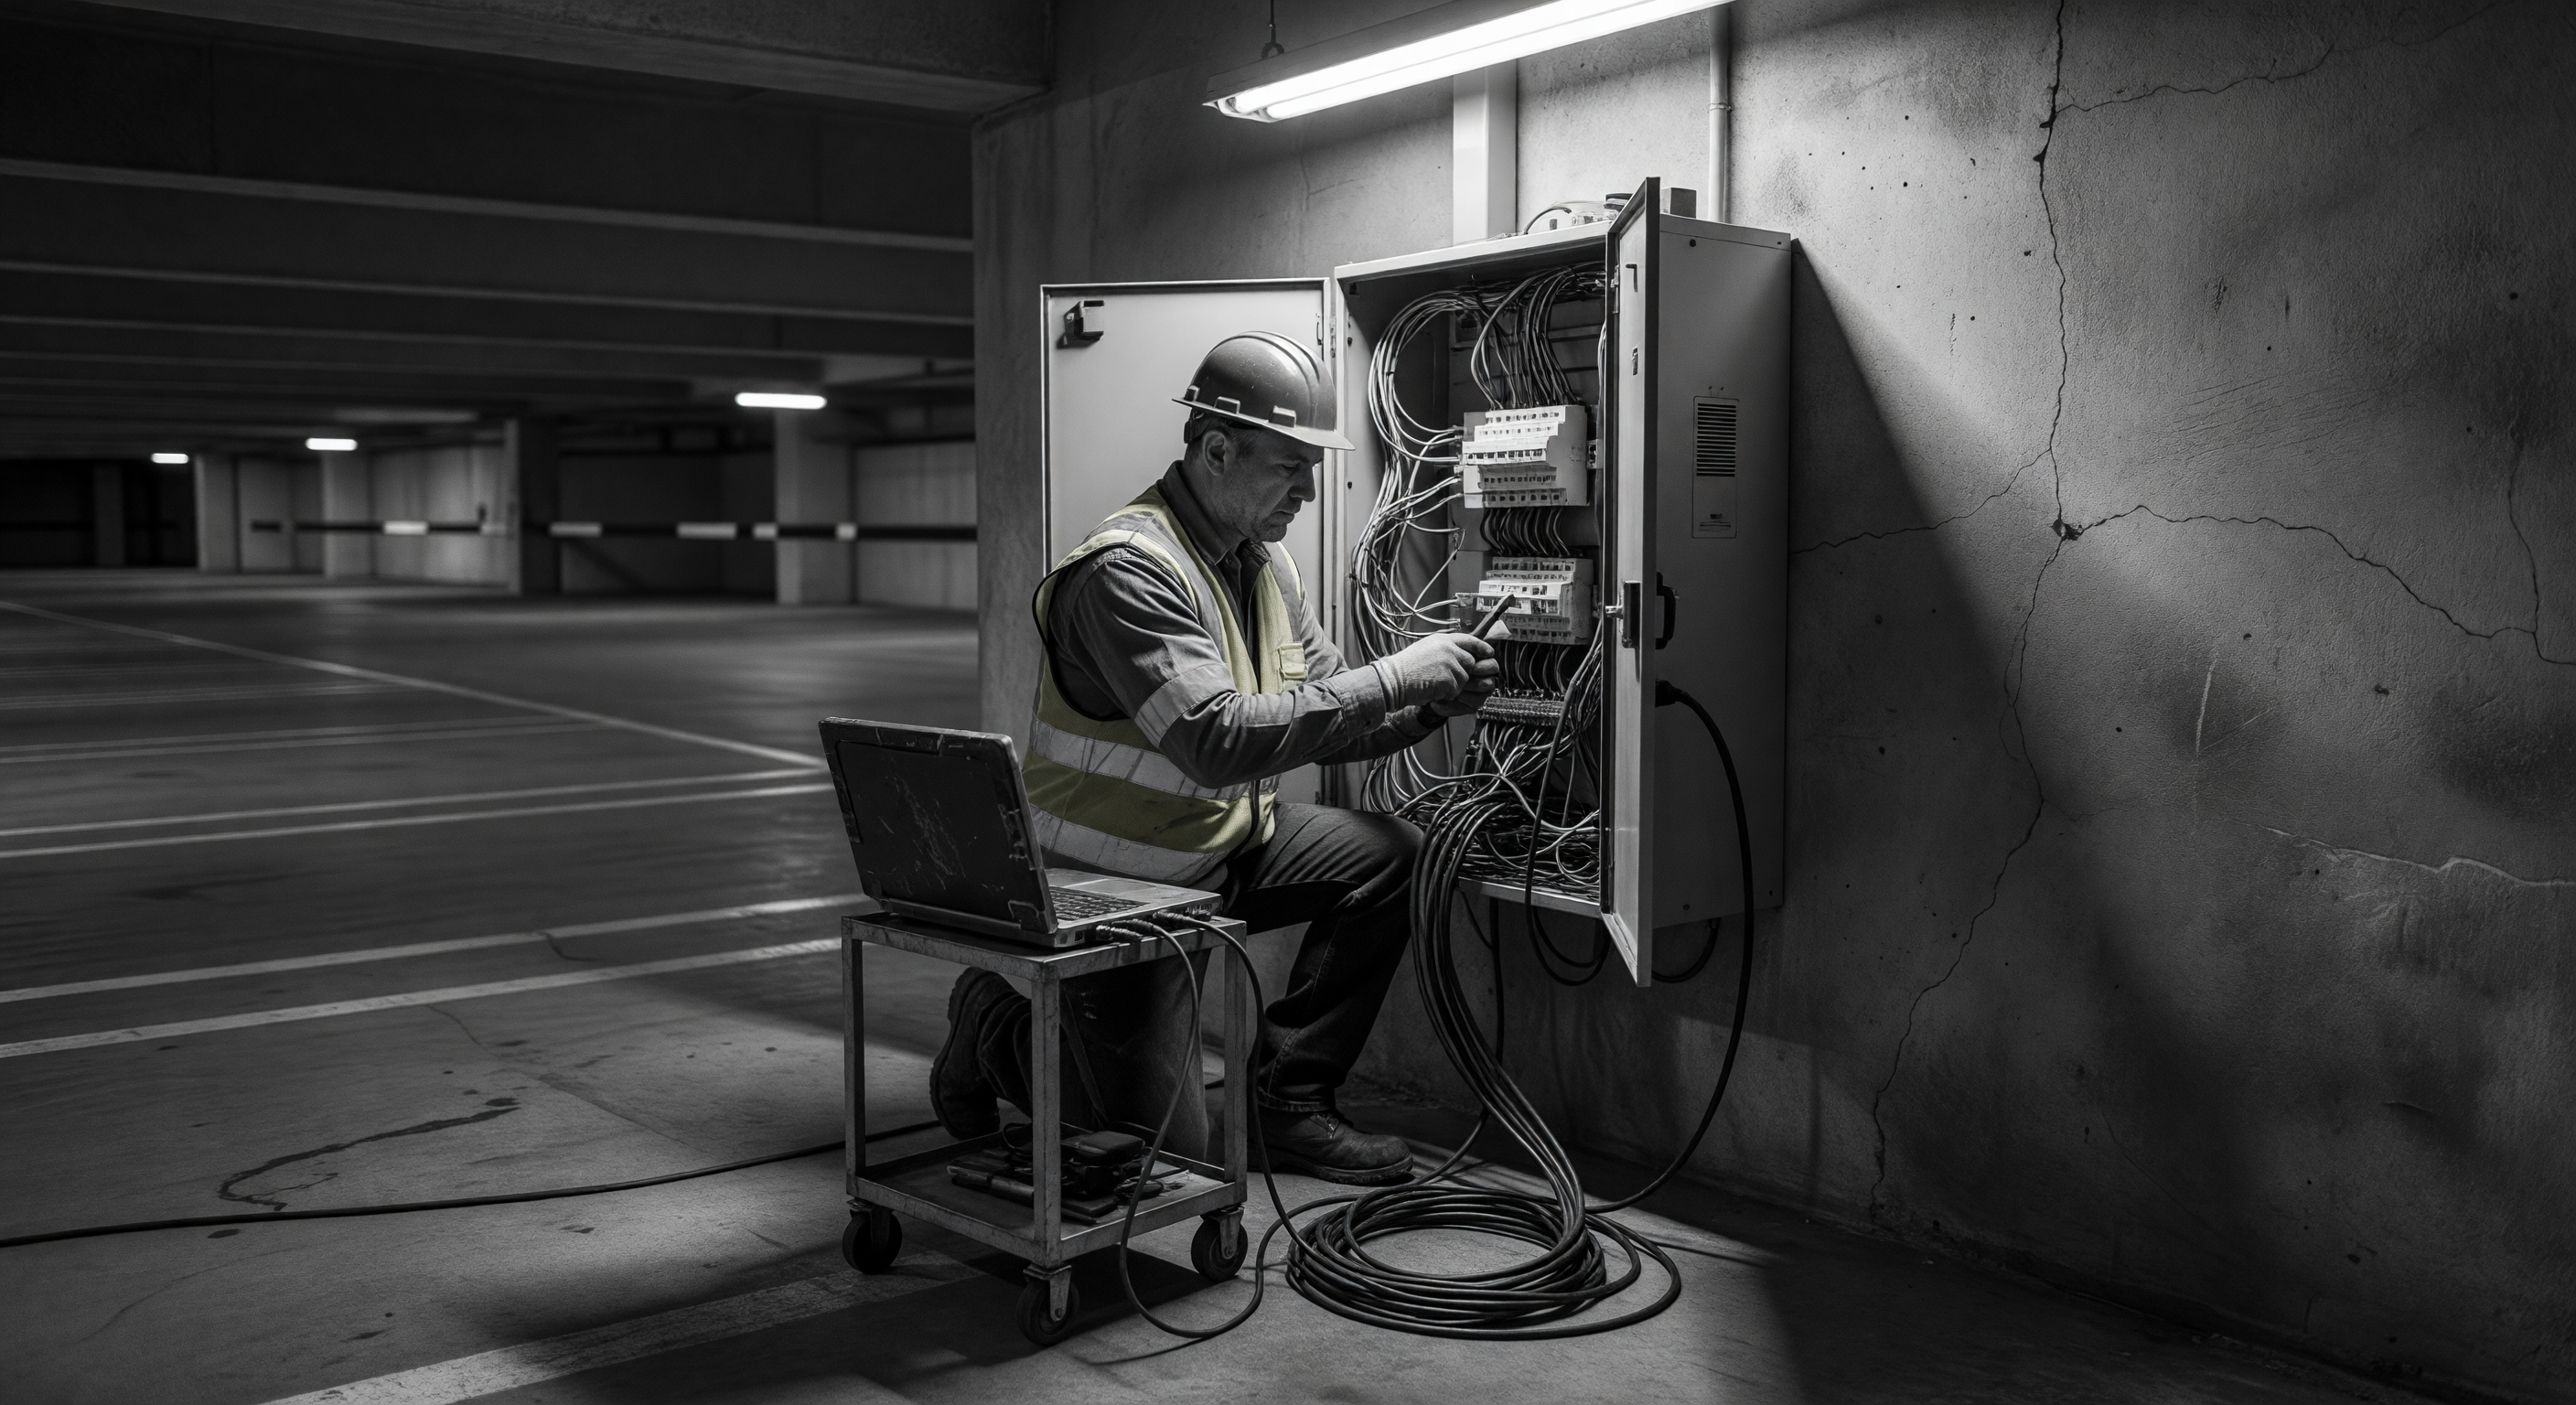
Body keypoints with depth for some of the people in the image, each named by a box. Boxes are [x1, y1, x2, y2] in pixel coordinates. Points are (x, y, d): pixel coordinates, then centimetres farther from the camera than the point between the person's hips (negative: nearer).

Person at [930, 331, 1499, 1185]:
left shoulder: (1263, 560, 4)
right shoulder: (1129, 568, -25)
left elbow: (1321, 718, 7)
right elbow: (1217, 740, -36)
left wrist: (1427, 705, -13)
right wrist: (1395, 678, -34)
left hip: (1225, 846, 8)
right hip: (1112, 888, -8)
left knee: (1388, 855, -9)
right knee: (1165, 1140, -8)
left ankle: (1288, 1103, 1)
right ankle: (995, 1024, 19)